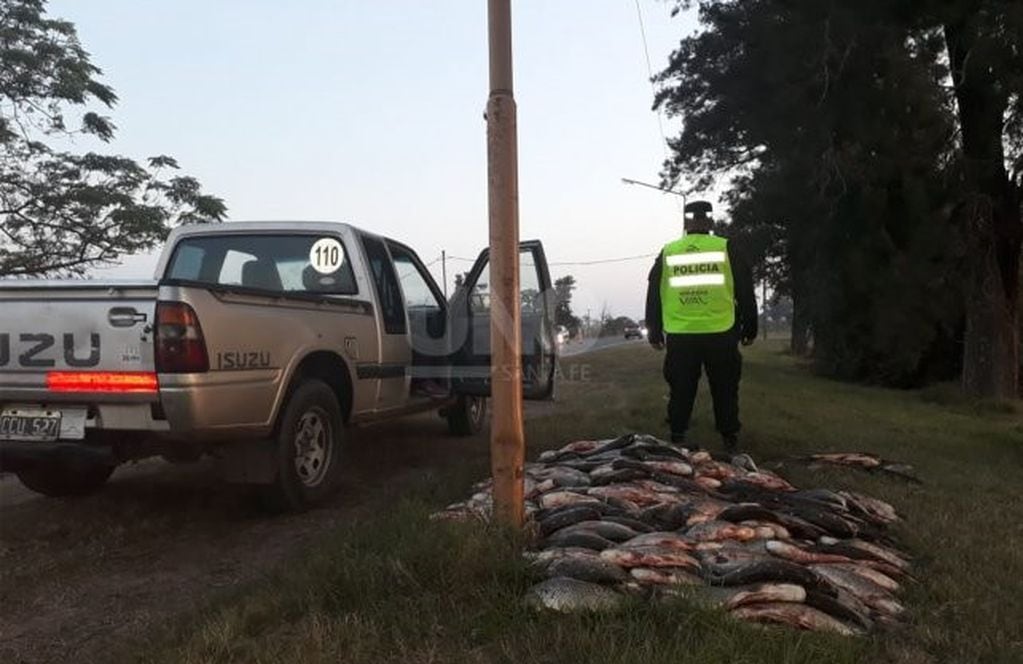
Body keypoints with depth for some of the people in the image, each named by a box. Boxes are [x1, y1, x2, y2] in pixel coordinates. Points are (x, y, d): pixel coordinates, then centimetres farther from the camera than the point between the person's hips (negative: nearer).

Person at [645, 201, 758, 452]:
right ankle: (729, 440, 13)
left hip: (679, 338, 1)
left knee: (681, 391, 10)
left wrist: (654, 331, 18)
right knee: (724, 390, 9)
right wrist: (749, 328, 14)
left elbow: (653, 296, 10)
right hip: (720, 336, -1)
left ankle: (677, 439, 13)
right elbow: (745, 292, 4)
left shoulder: (667, 253, 5)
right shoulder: (726, 250, 1)